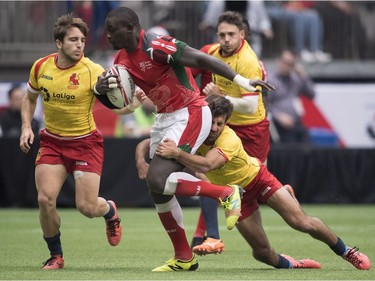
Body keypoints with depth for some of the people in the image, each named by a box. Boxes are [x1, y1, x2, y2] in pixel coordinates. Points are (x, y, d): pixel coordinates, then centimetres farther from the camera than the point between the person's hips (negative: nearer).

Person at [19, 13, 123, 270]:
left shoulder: (92, 71, -18)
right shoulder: (41, 67, -6)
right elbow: (30, 98, 13)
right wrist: (26, 127, 0)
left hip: (86, 142, -3)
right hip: (52, 141, 3)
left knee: (87, 207, -9)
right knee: (45, 200, -13)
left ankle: (110, 211, 30)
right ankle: (56, 255, 10)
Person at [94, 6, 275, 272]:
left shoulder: (155, 47, -20)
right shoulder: (123, 60, 7)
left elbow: (200, 59, -24)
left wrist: (239, 80, -31)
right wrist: (100, 90, -9)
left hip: (189, 115, -9)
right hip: (165, 118, 9)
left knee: (158, 180, -21)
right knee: (158, 191, 8)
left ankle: (226, 193, -8)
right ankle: (184, 258, 20)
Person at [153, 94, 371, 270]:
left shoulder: (230, 140, -37)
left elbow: (205, 165, -55)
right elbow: (149, 144, -20)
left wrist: (176, 153, -66)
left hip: (258, 178, -4)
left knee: (302, 222, -14)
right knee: (262, 252, -2)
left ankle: (346, 251, 7)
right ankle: (288, 264, 30)